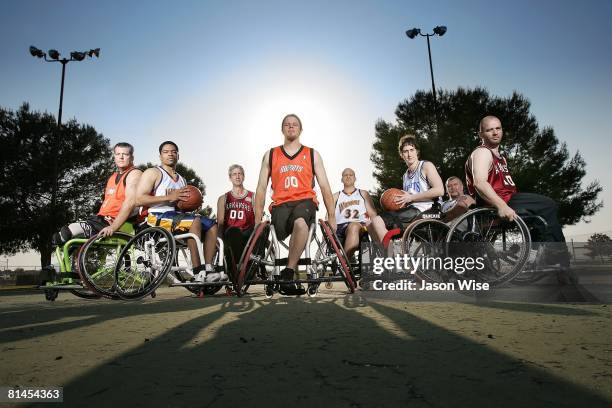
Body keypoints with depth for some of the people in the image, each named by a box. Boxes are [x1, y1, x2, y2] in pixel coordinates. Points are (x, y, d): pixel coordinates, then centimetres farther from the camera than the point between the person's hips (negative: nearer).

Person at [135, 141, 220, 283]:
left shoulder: (182, 180, 25)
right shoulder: (153, 173, 3)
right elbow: (139, 199, -10)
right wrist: (169, 197, -17)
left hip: (177, 215, 7)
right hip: (159, 218, -7)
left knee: (212, 225, -10)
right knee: (195, 221, -31)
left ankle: (208, 269, -20)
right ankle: (197, 272, -32)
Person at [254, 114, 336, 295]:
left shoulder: (312, 154, 17)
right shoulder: (270, 155, 18)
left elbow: (324, 186, 13)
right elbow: (261, 188, 15)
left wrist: (331, 216, 3)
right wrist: (258, 219, 7)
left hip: (305, 201, -1)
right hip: (281, 204, 1)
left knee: (300, 222, -37)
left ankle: (287, 273, -28)